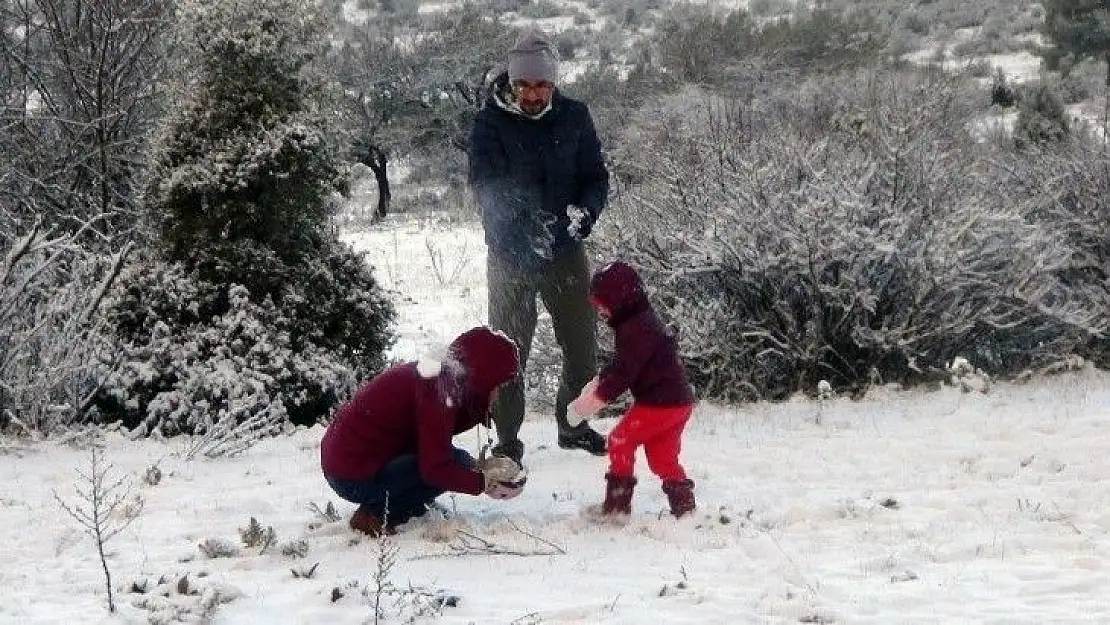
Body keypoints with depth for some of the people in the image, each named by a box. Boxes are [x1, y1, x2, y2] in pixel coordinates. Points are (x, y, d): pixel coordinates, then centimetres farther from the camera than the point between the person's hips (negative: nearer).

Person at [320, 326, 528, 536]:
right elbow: (435, 468, -25)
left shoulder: (441, 377, 7)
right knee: (459, 463, -12)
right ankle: (376, 516, -9)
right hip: (353, 478, -10)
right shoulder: (436, 391, -22)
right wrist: (485, 483, -18)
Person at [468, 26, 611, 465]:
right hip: (510, 254, -3)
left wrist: (584, 211, -23)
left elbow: (596, 177, 0)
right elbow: (485, 187, -21)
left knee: (582, 346, 11)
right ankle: (507, 441, 11)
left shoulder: (574, 117, -2)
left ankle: (573, 426, 31)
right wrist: (523, 232, -38)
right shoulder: (490, 123, -11)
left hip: (565, 251, 3)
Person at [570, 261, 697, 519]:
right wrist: (599, 381, 8)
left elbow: (624, 371, -23)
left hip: (659, 403, -10)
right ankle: (683, 503, 16)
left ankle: (618, 502, -1)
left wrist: (600, 397, -18)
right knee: (662, 456, 16)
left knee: (621, 441, -3)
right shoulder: (644, 321, 15)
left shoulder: (637, 329, -19)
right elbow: (621, 364, 21)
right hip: (678, 402, 10)